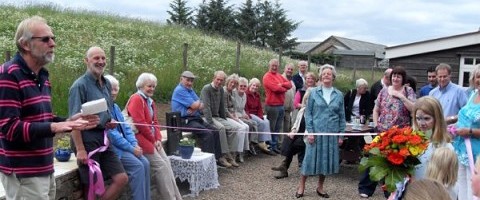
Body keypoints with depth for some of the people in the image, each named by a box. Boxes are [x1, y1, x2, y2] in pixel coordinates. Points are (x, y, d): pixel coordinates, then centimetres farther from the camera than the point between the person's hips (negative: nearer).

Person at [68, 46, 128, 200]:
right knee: (91, 185, 3)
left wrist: (110, 122, 3)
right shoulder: (80, 85, -11)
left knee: (122, 178, 3)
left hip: (103, 139, 7)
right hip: (87, 139, -7)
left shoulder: (107, 84, 12)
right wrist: (80, 149, -21)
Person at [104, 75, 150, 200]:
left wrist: (135, 144, -3)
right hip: (112, 147, -8)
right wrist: (131, 148, -17)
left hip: (125, 145, 8)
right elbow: (112, 134, -19)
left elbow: (126, 127, 13)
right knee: (137, 166, -21)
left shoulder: (115, 107, 15)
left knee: (145, 163, -8)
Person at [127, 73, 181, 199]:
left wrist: (158, 139, 1)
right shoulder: (136, 99, -12)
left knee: (166, 163, 0)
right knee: (160, 165, -13)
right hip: (141, 139, -9)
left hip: (152, 139, 9)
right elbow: (140, 123, -19)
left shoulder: (150, 101, 19)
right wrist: (153, 140, -11)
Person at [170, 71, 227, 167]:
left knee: (215, 131, 2)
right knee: (207, 133, -23)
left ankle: (218, 158, 7)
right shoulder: (179, 90, -12)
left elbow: (201, 105, 8)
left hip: (196, 118, 10)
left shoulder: (190, 90, 18)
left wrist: (194, 108, -13)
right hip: (185, 121, -10)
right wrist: (198, 102, 3)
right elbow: (194, 105, -19)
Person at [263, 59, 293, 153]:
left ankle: (275, 145, 21)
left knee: (278, 127, 13)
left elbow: (289, 84, 10)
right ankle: (271, 146, 5)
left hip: (281, 105, 8)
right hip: (272, 106, -8)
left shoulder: (279, 76, 18)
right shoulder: (267, 76, -8)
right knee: (271, 127, -1)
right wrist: (285, 88, -2)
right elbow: (275, 88, -19)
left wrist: (282, 84, -9)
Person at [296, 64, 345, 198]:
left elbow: (342, 116, 8)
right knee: (311, 158, 0)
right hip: (316, 131, -2)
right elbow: (308, 113, -1)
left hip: (332, 133, 2)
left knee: (327, 159, 8)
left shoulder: (339, 95, 6)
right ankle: (301, 186, 14)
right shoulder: (313, 92, 1)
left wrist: (341, 134, 4)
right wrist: (309, 131, -9)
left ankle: (320, 187, 23)